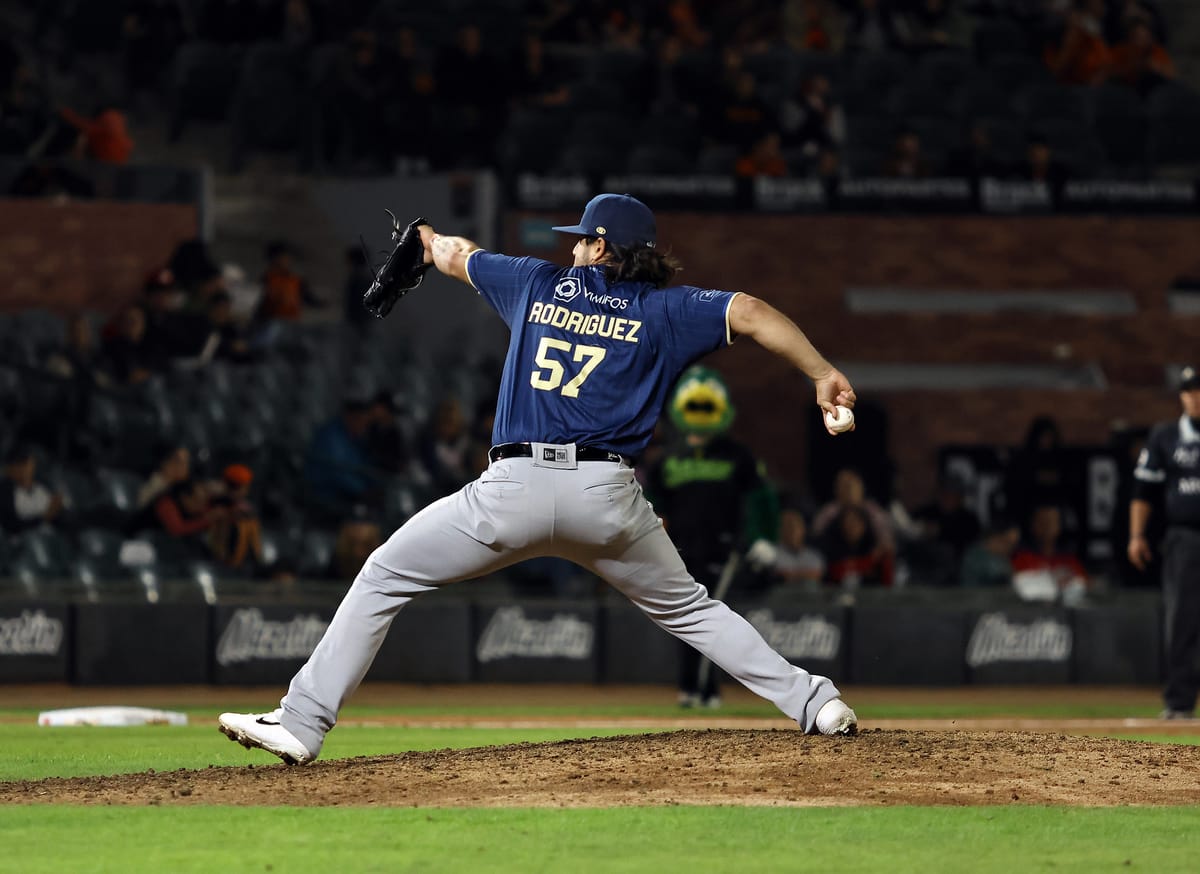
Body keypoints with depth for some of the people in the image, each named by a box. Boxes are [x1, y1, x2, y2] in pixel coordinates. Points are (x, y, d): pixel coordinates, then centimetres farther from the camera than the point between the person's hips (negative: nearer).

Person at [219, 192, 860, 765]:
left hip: (515, 489, -1)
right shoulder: (661, 310, 10)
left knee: (384, 578, 10)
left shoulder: (540, 284, 17)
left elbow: (457, 257, 35)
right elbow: (749, 312, -4)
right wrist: (823, 375, -5)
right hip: (609, 496, 1)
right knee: (686, 607, 22)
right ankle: (813, 702, 12)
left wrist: (431, 240, 58)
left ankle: (302, 723, 2)